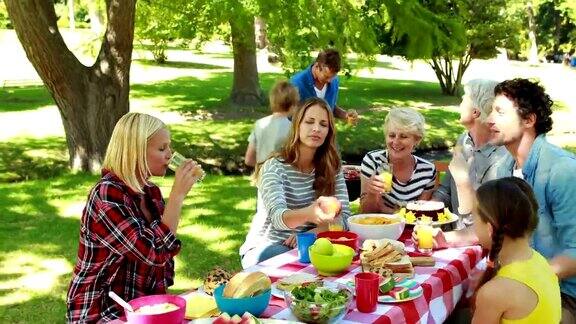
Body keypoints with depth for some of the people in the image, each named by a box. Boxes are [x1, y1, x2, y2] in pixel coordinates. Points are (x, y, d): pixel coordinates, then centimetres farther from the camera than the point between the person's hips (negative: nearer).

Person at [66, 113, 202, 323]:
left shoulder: (150, 191, 5)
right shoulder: (106, 195, -19)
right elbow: (155, 252, -27)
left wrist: (164, 297, -1)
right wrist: (178, 194, -23)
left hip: (144, 304, 7)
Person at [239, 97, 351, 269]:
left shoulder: (332, 168, 1)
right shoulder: (274, 167, -14)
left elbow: (343, 217, -5)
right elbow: (277, 217, -31)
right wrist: (308, 214, -53)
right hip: (264, 248, -4)